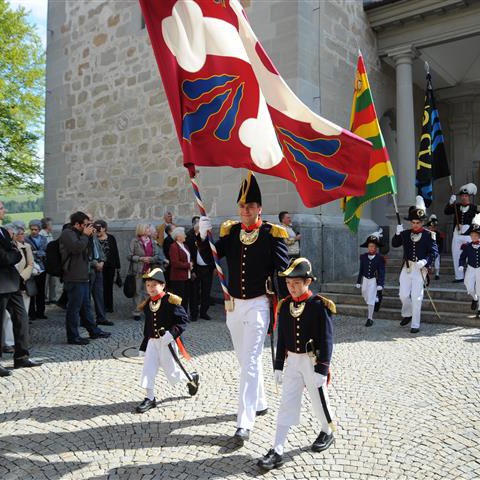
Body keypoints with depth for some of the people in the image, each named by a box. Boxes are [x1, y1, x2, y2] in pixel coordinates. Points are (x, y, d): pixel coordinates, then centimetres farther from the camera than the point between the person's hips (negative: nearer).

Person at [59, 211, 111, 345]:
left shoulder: (78, 234, 19)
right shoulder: (67, 234, -11)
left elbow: (87, 250, 22)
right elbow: (77, 248, -26)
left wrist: (89, 236, 9)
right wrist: (85, 235, -13)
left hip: (83, 277, 10)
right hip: (74, 278, -10)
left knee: (86, 306, 18)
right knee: (74, 308, -3)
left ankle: (94, 331, 28)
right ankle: (73, 336, 5)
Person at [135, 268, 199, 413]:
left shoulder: (170, 301, -15)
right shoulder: (147, 303, 5)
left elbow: (183, 319, -16)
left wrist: (172, 333, -26)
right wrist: (144, 344, 16)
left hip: (167, 342, -5)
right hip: (152, 342, 5)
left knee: (172, 370, 6)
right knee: (148, 369, -1)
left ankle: (192, 378, 34)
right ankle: (150, 398, 12)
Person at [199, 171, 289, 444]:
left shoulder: (273, 234, -8)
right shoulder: (231, 232, 4)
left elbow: (282, 271, -9)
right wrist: (204, 236, -18)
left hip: (258, 305, -5)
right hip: (234, 305, 5)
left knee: (250, 363, -7)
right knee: (246, 359, 18)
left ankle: (245, 423, -1)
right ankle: (260, 403, 38)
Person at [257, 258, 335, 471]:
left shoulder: (320, 306, -16)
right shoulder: (285, 305, 0)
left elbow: (326, 340, -15)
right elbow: (281, 339, 6)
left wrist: (322, 370, -18)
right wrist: (278, 365, 8)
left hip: (313, 361, -4)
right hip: (292, 361, 4)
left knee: (318, 400, 14)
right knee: (286, 403, 5)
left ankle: (327, 432, 43)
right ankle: (277, 451, 9)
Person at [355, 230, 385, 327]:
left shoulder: (380, 258, -12)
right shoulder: (363, 257, -2)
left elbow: (382, 272, -10)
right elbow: (361, 270, 6)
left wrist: (380, 284, -16)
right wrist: (358, 282, 8)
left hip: (374, 280, -4)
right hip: (365, 279, 4)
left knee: (370, 300, -5)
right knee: (366, 297, 19)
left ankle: (370, 318, 5)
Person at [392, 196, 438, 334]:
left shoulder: (428, 235, -3)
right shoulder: (405, 234, 7)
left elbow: (434, 251, -8)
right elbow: (394, 244, 7)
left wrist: (425, 261, -25)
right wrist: (397, 233, -10)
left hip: (420, 269, -4)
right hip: (406, 268, 4)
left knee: (417, 298, -2)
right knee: (403, 295, 9)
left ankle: (415, 325, 6)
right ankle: (407, 314, 37)